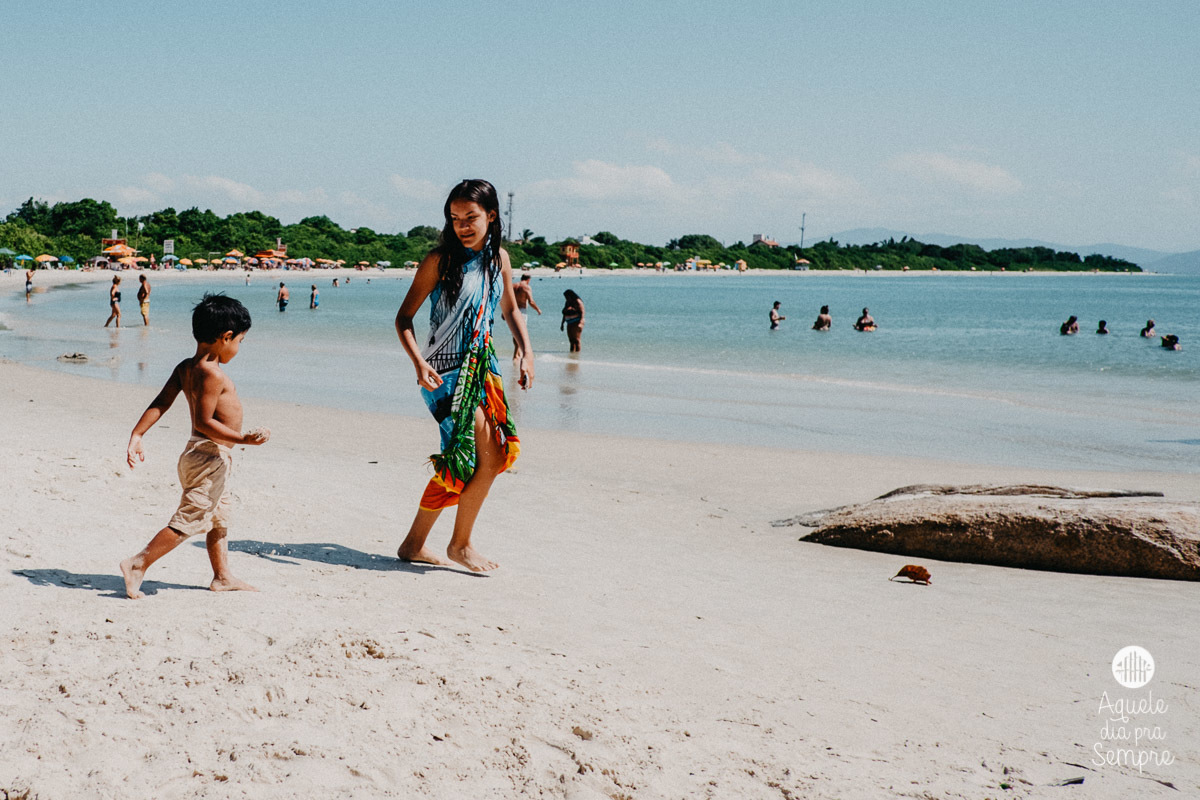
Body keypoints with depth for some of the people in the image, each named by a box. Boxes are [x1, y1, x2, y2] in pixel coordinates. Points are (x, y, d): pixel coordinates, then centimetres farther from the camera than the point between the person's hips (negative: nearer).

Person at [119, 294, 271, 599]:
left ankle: (222, 577, 31)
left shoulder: (185, 367, 5)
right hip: (210, 457, -10)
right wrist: (244, 438, -25)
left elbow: (160, 404, 1)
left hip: (206, 457, 10)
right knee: (188, 521, -5)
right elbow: (204, 422, -25)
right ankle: (137, 565, -3)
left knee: (219, 519, 20)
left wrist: (136, 435, 0)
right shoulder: (212, 374, -21)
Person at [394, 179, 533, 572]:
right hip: (447, 371, -6)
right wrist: (419, 362, -24)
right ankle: (460, 544, 6)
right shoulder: (440, 260, -10)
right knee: (488, 455, -12)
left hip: (483, 367, 7)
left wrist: (526, 352, 7)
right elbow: (404, 318, -9)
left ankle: (414, 544, 19)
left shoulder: (499, 257, 7)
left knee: (460, 464, 7)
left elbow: (510, 309, 21)